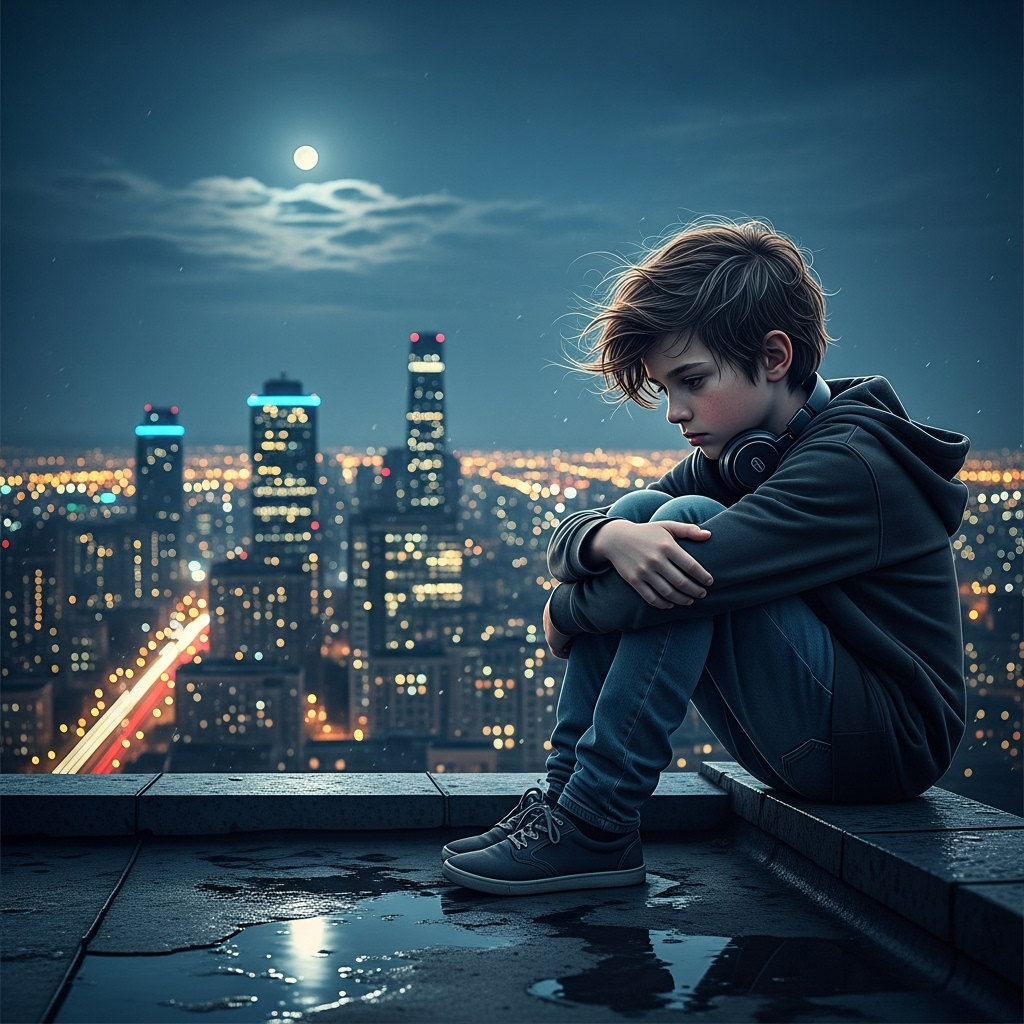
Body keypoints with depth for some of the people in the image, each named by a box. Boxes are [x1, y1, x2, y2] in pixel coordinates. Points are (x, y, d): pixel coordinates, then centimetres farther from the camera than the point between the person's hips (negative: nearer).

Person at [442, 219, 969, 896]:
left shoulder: (851, 464, -20)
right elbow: (569, 540, 0)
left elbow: (692, 576, -32)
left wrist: (564, 616, -13)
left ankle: (595, 828, -21)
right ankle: (564, 795, -8)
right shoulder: (739, 454, 7)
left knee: (684, 524, -24)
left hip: (885, 745, -8)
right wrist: (611, 538, -26)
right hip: (803, 738, 8)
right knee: (640, 511, -4)